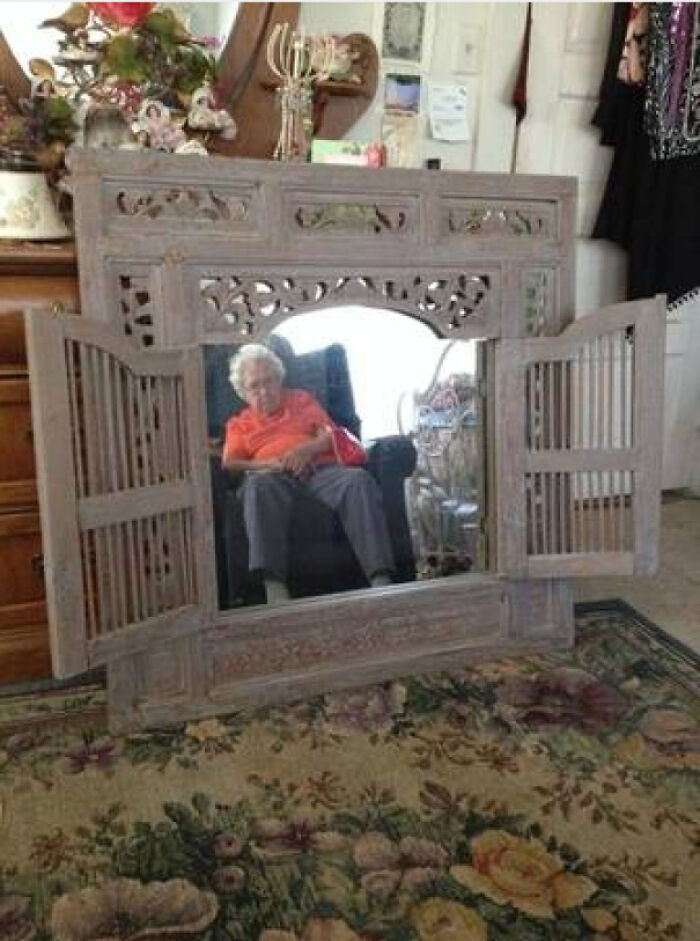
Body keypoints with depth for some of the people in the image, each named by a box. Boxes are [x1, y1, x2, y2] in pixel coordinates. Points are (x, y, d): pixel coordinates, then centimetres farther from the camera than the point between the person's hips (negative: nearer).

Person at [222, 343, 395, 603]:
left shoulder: (301, 399, 29)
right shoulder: (238, 423, 26)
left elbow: (330, 434, 16)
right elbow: (229, 463, 9)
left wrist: (307, 449, -8)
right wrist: (272, 463, -10)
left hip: (322, 468, 1)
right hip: (275, 476, -1)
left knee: (360, 479, -33)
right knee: (259, 485, -39)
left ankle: (381, 580, -45)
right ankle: (274, 587, -52)